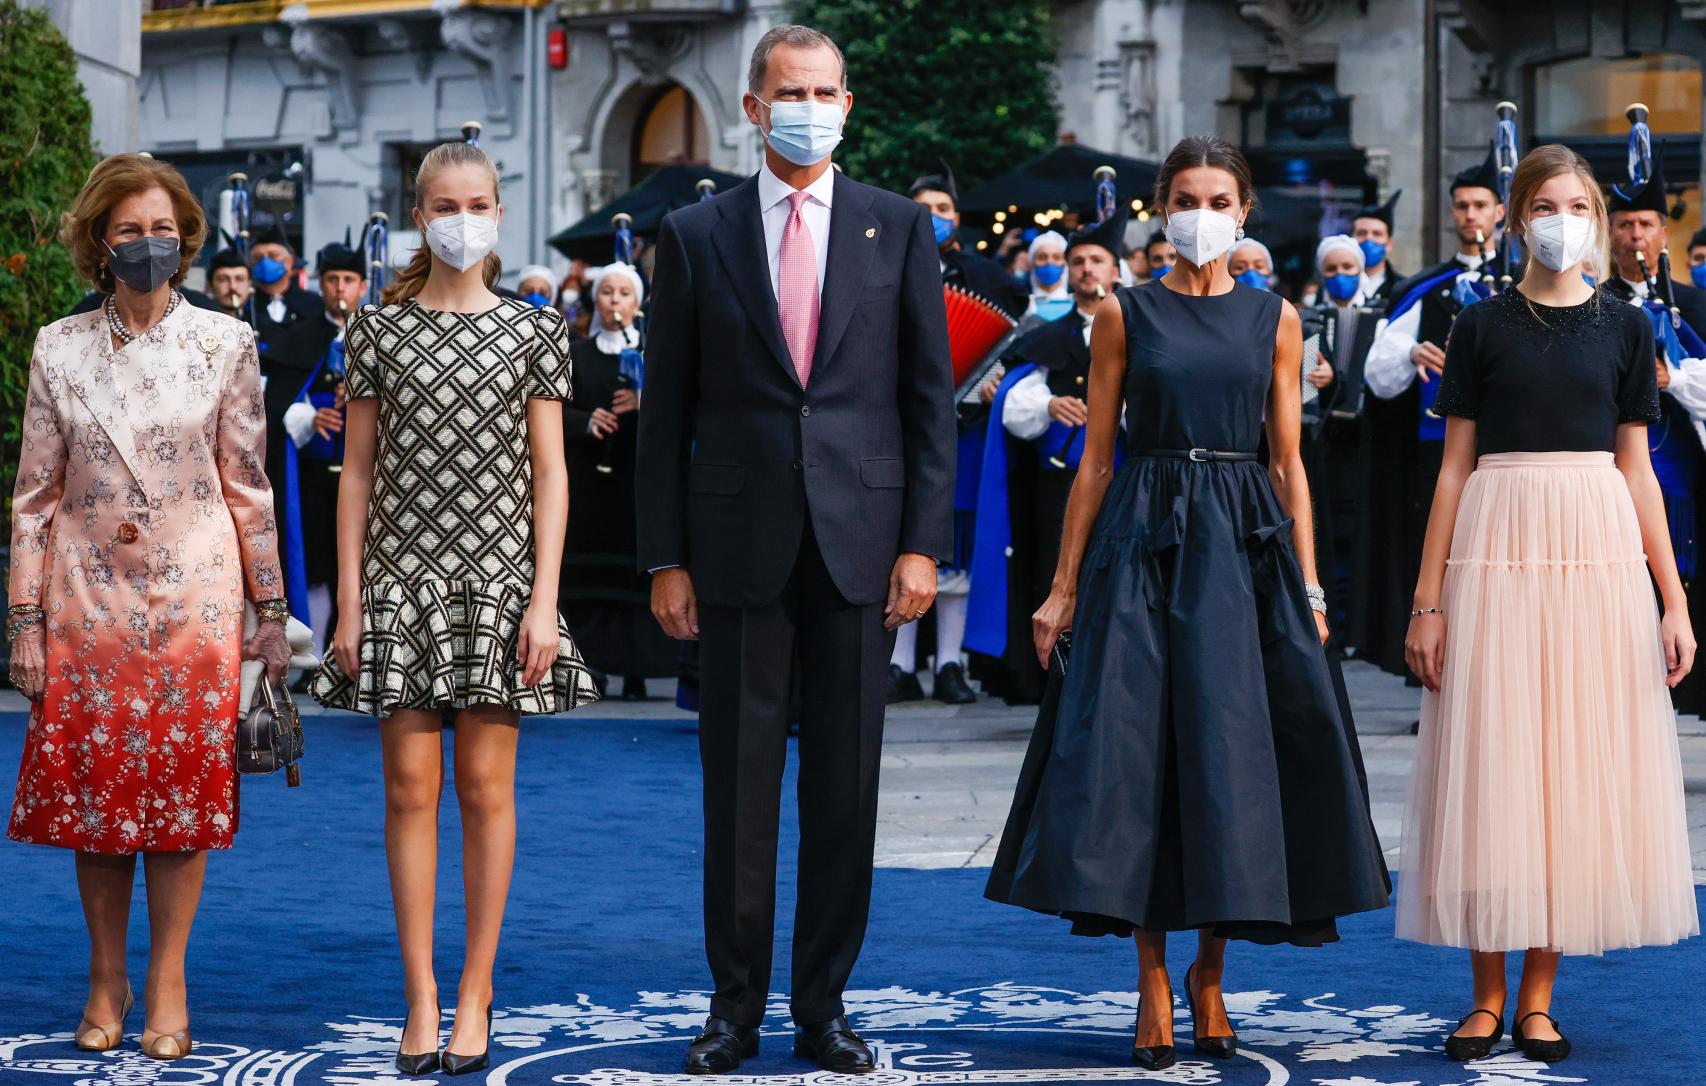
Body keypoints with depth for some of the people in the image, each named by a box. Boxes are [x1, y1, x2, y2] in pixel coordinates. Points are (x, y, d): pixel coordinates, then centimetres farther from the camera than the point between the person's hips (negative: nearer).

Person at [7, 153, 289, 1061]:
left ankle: (168, 985, 9)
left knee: (184, 783, -1)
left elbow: (247, 484, 4)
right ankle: (106, 980, 16)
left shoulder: (224, 344, 2)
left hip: (193, 595, -1)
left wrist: (271, 608, 3)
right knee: (90, 782, 3)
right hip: (89, 596, 1)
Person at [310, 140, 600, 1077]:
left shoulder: (533, 330, 5)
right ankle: (420, 996, 6)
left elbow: (550, 473, 2)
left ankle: (476, 989, 9)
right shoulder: (379, 328, 6)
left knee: (485, 784, 1)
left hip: (496, 576, 0)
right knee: (410, 786, 0)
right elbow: (357, 471, 6)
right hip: (401, 577, 1)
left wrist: (543, 601, -6)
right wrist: (350, 603, 1)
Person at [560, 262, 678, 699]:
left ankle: (634, 670, -3)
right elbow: (556, 410, 5)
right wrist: (586, 421, -14)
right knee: (590, 575, -2)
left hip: (640, 479, -1)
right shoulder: (576, 355, 11)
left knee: (634, 575, -6)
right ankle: (589, 665, 3)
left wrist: (646, 402, -18)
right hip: (589, 481, 1)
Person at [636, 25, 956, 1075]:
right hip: (741, 544, 0)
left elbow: (931, 396, 4)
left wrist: (924, 543, -3)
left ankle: (825, 1005, 14)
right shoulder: (696, 235, 5)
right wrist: (665, 556, 0)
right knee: (739, 784, 4)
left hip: (860, 543, 0)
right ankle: (736, 1004, 13)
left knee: (846, 785, 5)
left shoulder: (900, 228, 6)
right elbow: (666, 410, 5)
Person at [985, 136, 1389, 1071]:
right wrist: (1064, 585, 1)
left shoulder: (1273, 318, 9)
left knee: (1235, 751, -1)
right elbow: (1096, 459, 5)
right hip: (1145, 542, -1)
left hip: (1246, 544, 1)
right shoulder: (1124, 315, 5)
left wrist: (1308, 587, 2)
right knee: (1138, 751, -5)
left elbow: (1288, 461, 8)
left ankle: (1211, 967, 15)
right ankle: (1154, 982, 4)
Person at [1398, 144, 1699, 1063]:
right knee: (1490, 764, -1)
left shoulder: (1624, 327, 9)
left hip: (1597, 548, 1)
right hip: (1497, 546, -1)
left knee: (1577, 764, 1)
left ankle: (1537, 997, 8)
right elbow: (1456, 465, 4)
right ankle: (1488, 996, 8)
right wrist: (1427, 599, -1)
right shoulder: (1482, 327, 5)